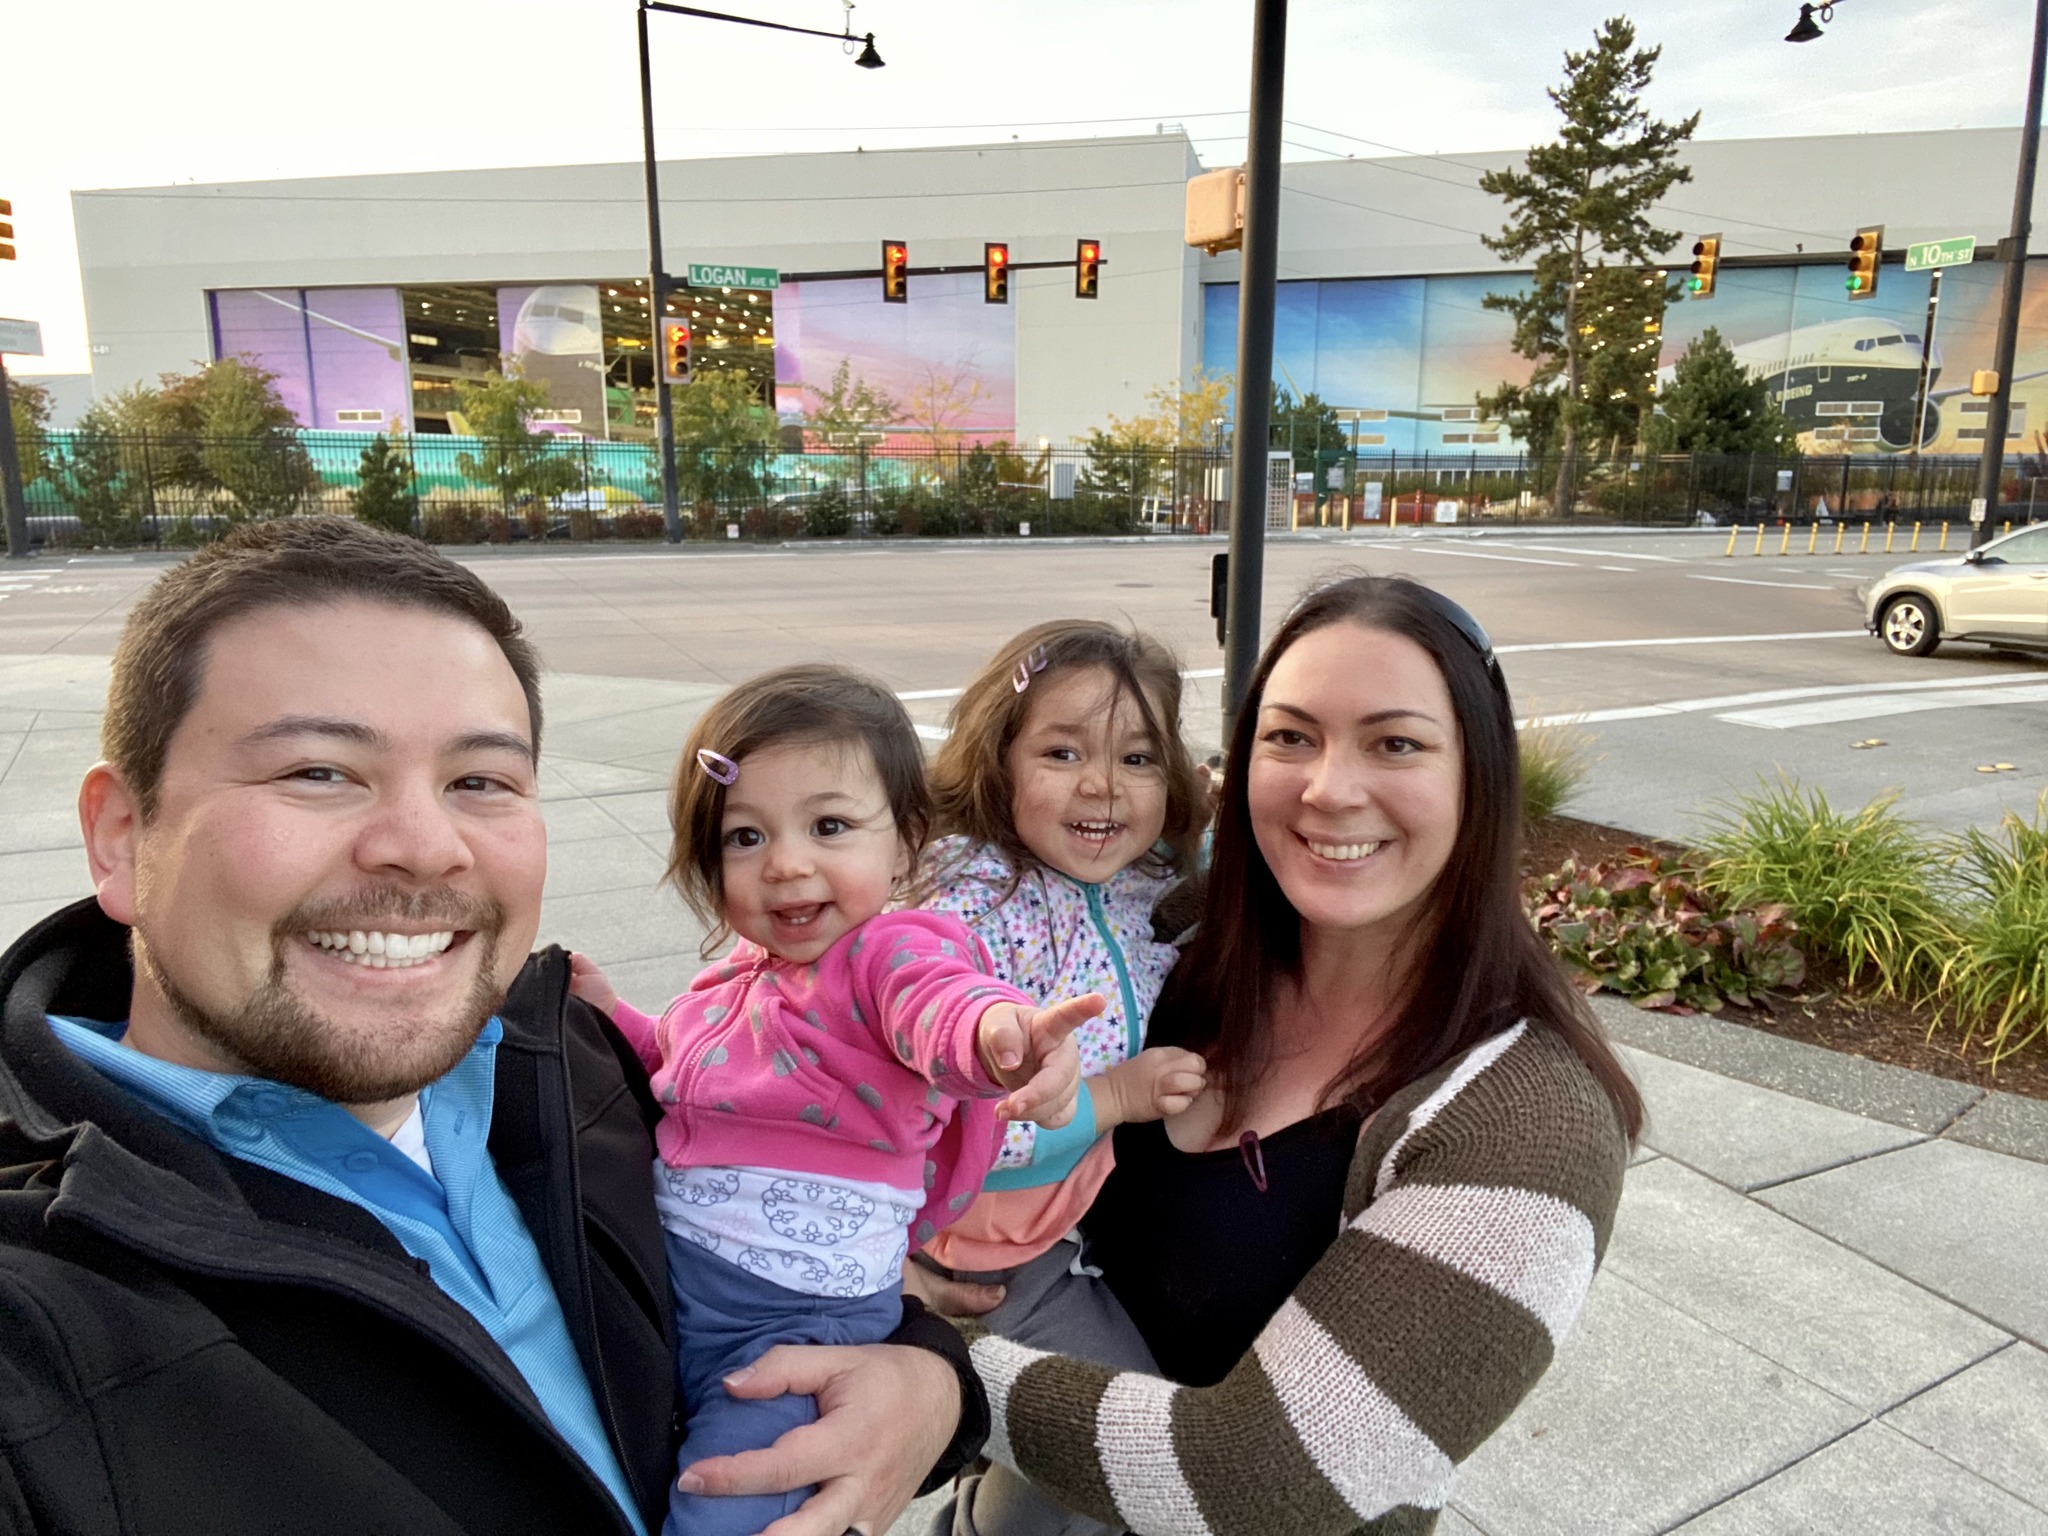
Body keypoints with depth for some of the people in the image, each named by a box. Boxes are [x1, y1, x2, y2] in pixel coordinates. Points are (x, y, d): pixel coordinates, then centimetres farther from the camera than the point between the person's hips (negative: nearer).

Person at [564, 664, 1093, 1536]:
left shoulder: (891, 951, -16)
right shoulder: (741, 974, 8)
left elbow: (942, 1004, -40)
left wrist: (998, 1033, -63)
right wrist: (607, 1014, 15)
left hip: (797, 1315, -7)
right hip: (662, 1270, 7)